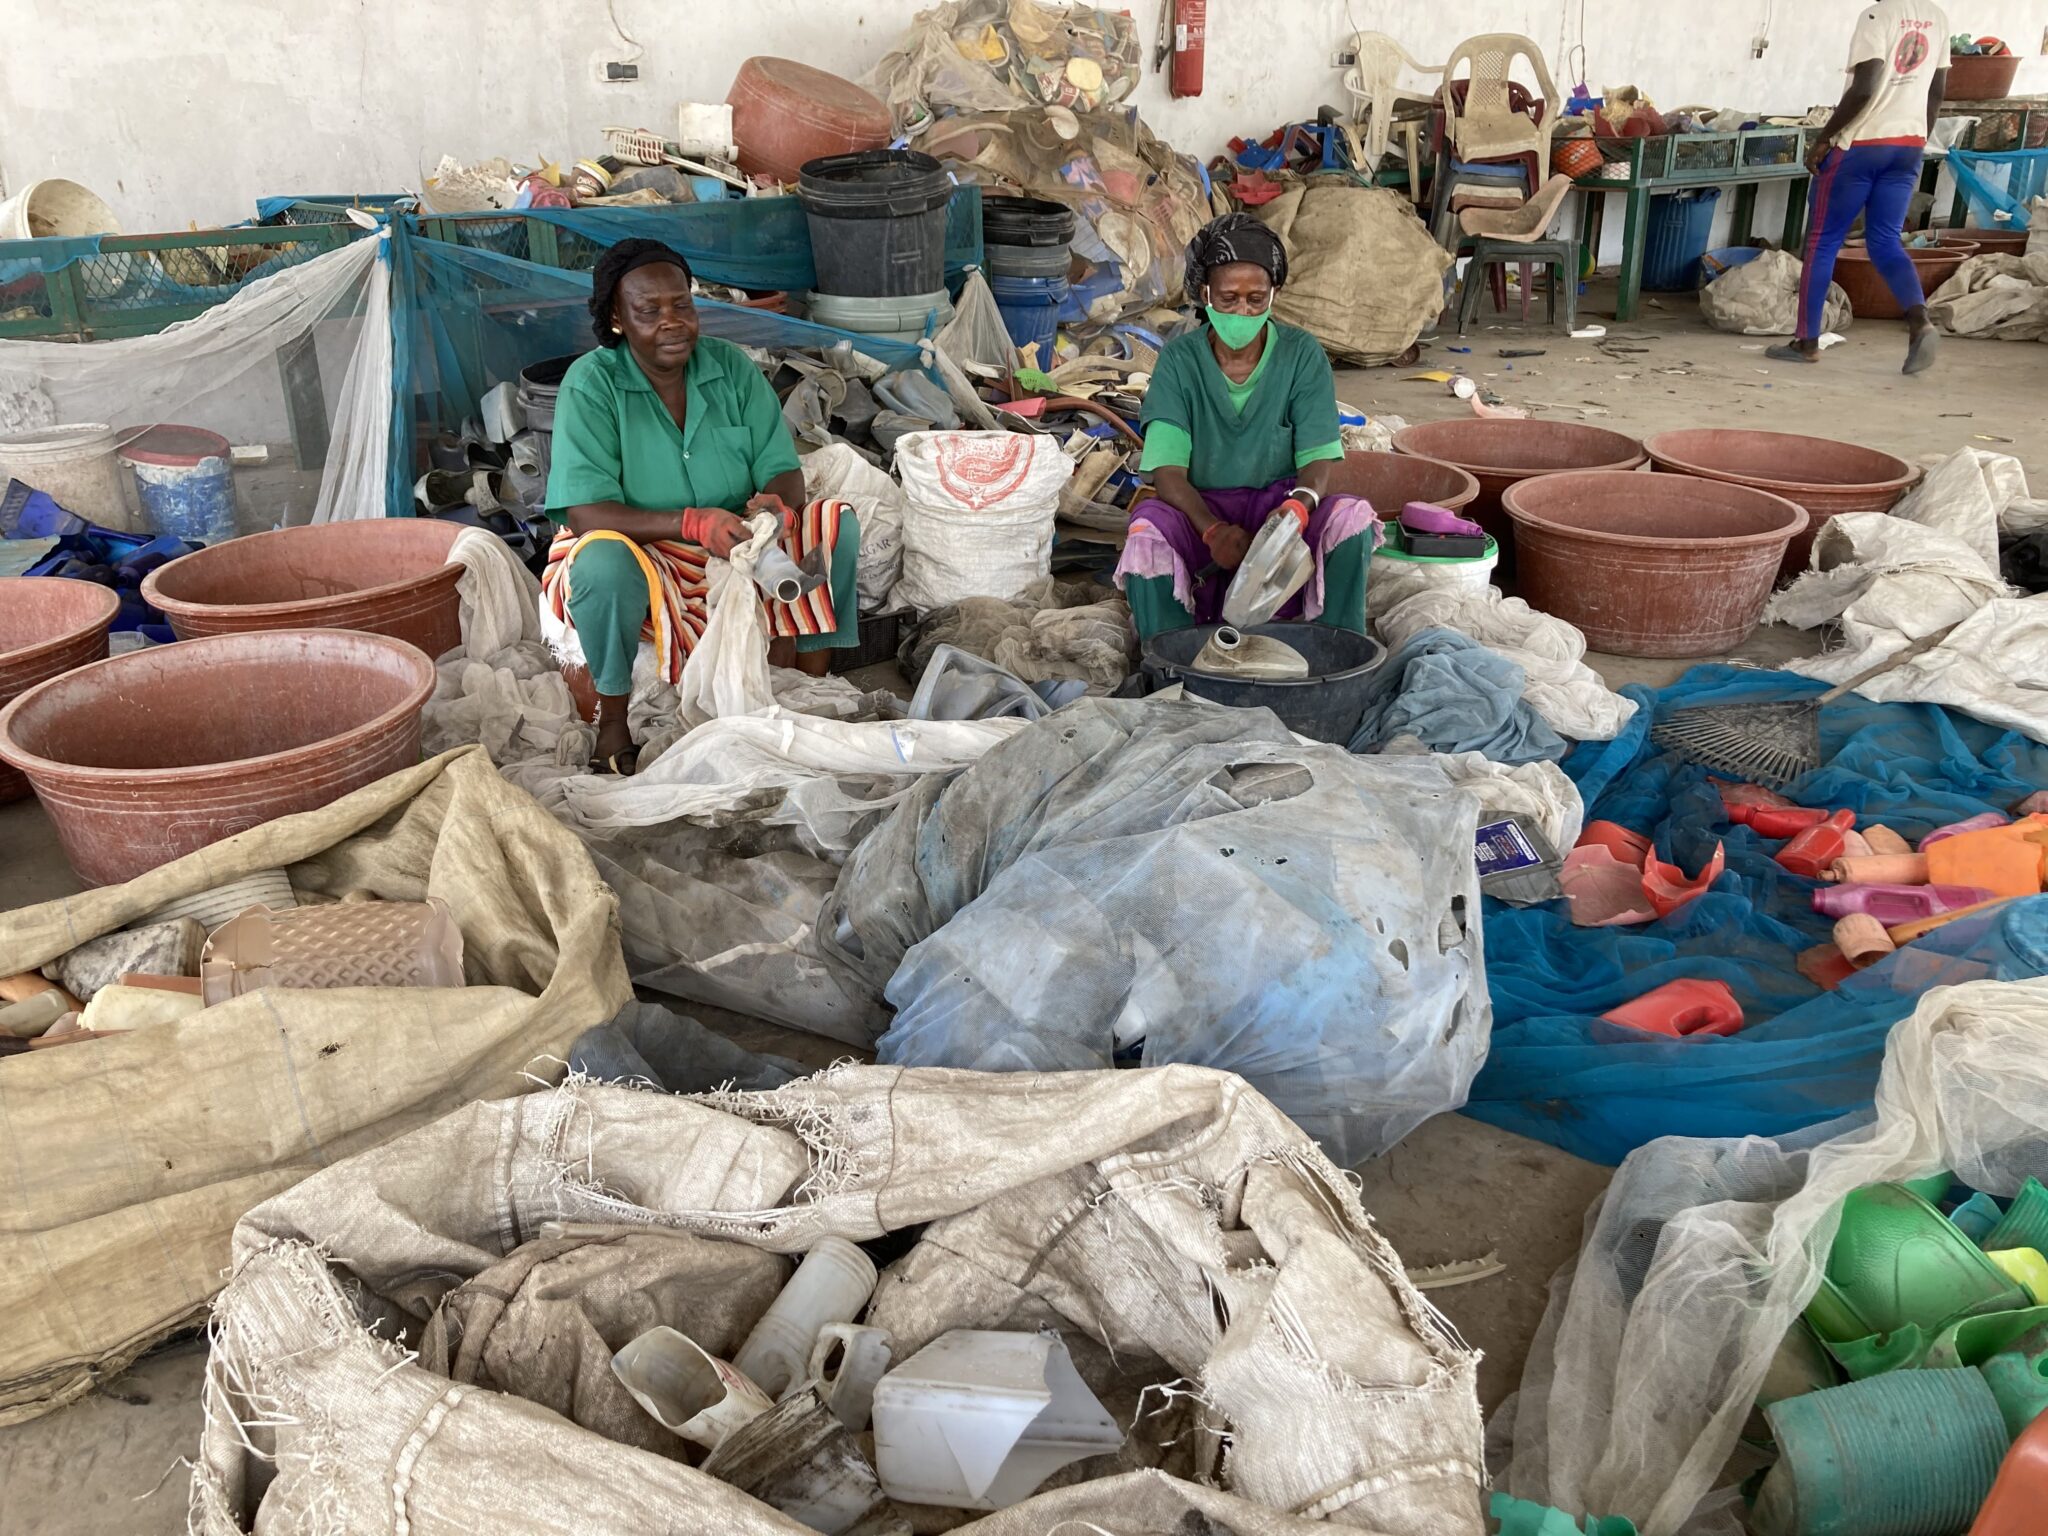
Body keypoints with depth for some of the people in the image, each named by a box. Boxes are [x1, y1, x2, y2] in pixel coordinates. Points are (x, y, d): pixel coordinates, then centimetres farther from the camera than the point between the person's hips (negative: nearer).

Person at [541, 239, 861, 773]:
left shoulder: (732, 367, -2)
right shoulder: (591, 383, -13)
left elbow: (783, 469, -3)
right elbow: (584, 512, -22)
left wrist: (777, 504, -30)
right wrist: (691, 522, -36)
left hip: (740, 550, 4)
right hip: (641, 558, -4)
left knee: (837, 524, -16)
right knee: (603, 561, -38)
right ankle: (613, 723, -16)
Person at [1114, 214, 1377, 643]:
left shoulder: (1302, 355, -3)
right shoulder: (1179, 359, -4)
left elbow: (1317, 462, -9)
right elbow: (1168, 471, -13)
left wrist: (1298, 507, -34)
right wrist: (1213, 529, -34)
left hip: (1280, 506, 1)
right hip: (1200, 513, -1)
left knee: (1352, 518, -28)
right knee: (1148, 529, -33)